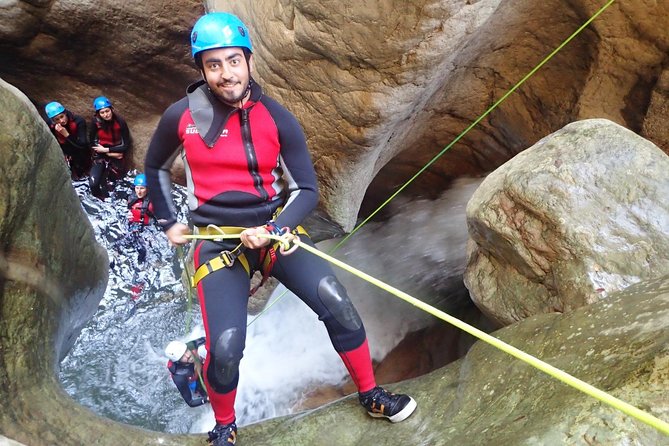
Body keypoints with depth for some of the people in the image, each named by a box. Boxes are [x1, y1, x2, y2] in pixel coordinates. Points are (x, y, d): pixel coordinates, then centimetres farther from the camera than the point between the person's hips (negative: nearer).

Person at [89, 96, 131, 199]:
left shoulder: (120, 122, -18)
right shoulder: (95, 122, -14)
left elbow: (126, 145, -14)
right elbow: (93, 142, -3)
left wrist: (106, 150, -19)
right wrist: (110, 153, -13)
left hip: (117, 155, 0)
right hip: (101, 155, 0)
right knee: (93, 184, -16)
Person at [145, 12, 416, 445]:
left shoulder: (278, 118, -6)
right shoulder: (182, 116, -6)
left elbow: (307, 190, -3)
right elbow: (155, 168, 14)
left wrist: (274, 228, -19)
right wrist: (169, 222, 12)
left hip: (275, 229, 1)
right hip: (217, 243, -1)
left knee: (338, 306, -11)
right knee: (225, 348, -14)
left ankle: (371, 395, 14)